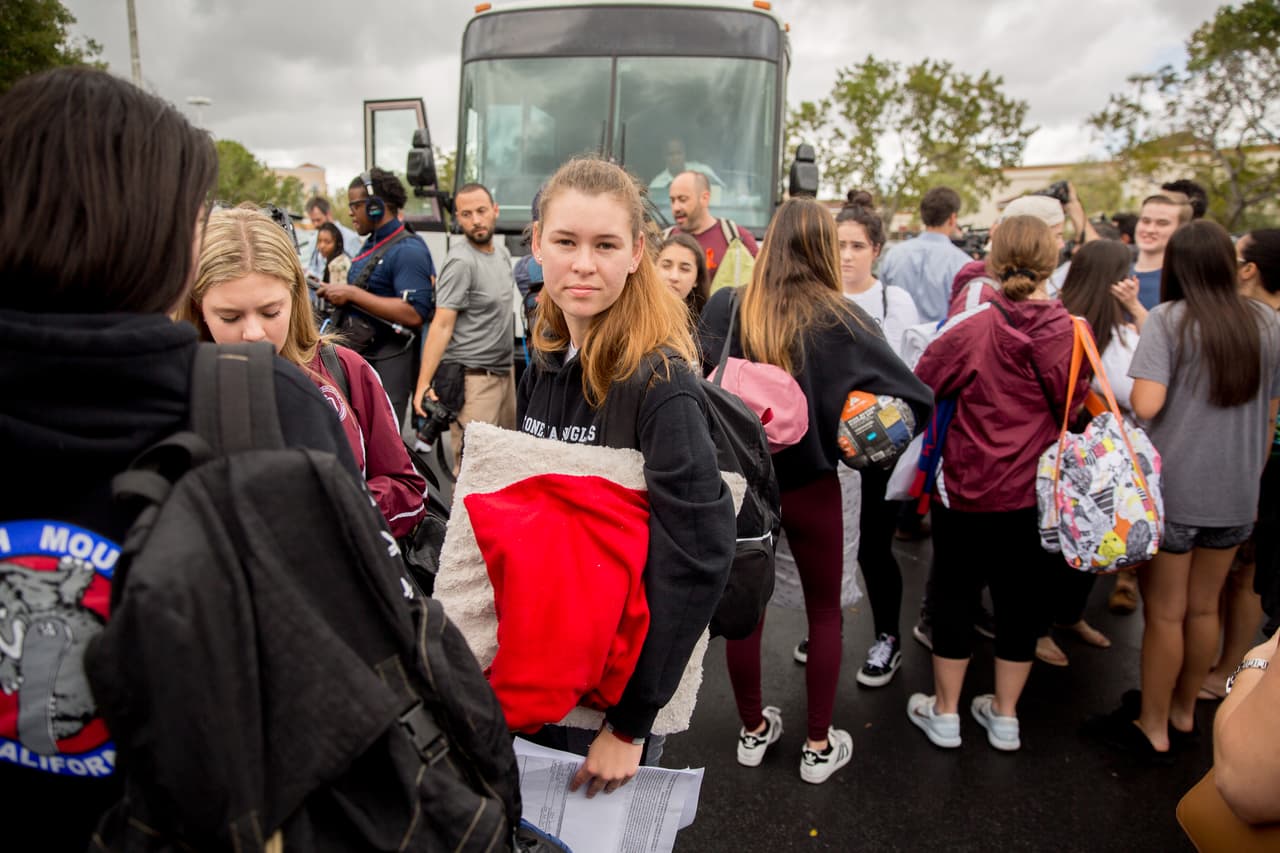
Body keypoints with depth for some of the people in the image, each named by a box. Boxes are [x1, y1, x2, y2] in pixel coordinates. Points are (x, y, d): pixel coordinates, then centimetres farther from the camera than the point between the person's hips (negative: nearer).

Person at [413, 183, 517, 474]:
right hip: (473, 378, -8)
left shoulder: (502, 253, 12)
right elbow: (442, 325, -17)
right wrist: (423, 384, -25)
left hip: (505, 372, 8)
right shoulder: (461, 262, -13)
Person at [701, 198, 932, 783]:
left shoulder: (724, 308, -10)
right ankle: (818, 746, 28)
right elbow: (916, 398, -11)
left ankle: (753, 730, 35)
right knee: (825, 609, 18)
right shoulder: (842, 321, -14)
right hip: (810, 486, -1)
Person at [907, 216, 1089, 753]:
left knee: (954, 598, 13)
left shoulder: (972, 330, -17)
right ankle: (1004, 715, 31)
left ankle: (944, 713, 26)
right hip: (1036, 493, 3)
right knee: (1021, 601, 16)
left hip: (967, 488, -2)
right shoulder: (1072, 334, -11)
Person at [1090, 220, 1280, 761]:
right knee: (1203, 608, 18)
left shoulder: (1168, 319, -11)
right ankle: (1183, 712, 35)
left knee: (1164, 613, 7)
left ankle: (1153, 728, 21)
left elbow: (1146, 405, -23)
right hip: (1236, 495, 5)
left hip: (1172, 491, -5)